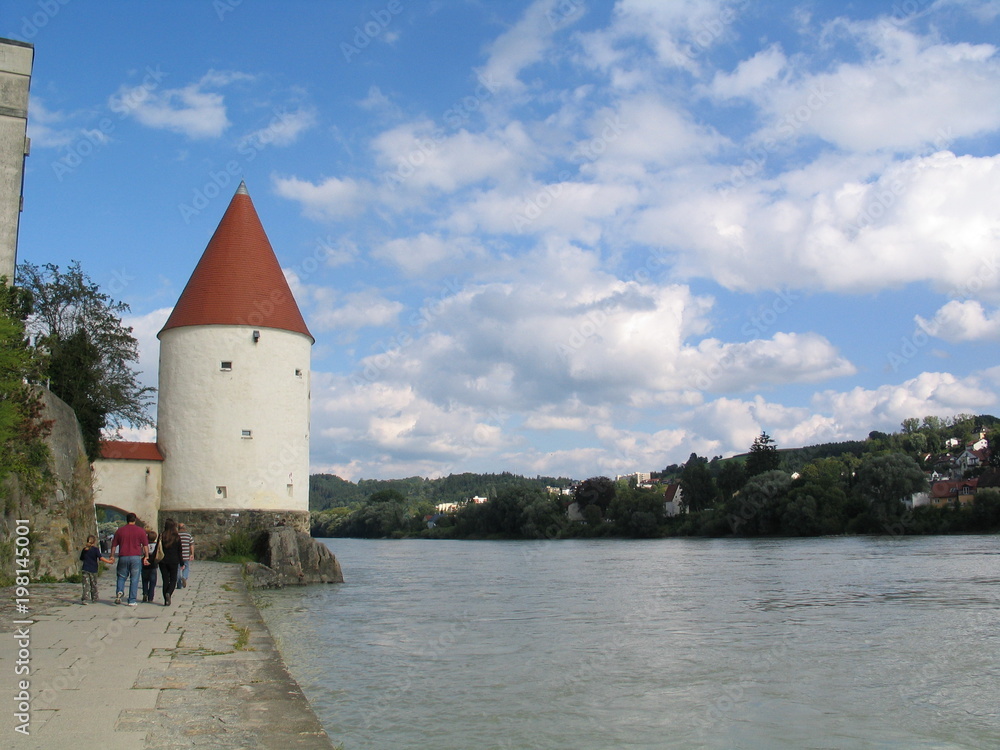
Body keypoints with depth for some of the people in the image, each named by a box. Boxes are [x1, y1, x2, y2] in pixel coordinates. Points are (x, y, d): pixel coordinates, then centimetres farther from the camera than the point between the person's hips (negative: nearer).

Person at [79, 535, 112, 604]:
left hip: (85, 569, 2)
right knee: (94, 585, 12)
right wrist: (108, 561, -11)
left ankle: (84, 599, -15)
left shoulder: (84, 549, 7)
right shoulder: (95, 549, -6)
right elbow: (100, 558, -15)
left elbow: (81, 559, 17)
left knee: (86, 585, -2)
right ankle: (94, 598, 19)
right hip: (93, 570, -2)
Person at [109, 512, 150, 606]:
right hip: (136, 557, -1)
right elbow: (145, 545, 0)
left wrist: (112, 556, 18)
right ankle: (132, 601, 1)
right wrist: (146, 556, 5)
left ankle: (119, 591, -10)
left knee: (121, 576, 17)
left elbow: (114, 545, 11)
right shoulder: (140, 530, 3)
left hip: (123, 557, 2)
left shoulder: (120, 530, 8)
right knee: (134, 579, 3)